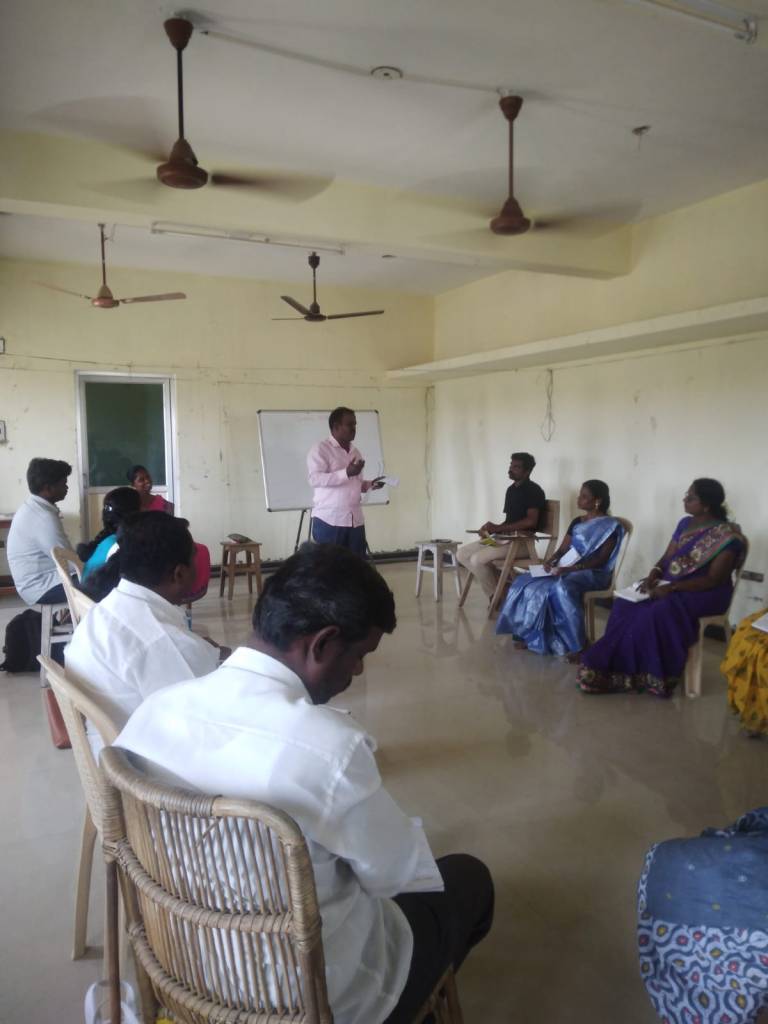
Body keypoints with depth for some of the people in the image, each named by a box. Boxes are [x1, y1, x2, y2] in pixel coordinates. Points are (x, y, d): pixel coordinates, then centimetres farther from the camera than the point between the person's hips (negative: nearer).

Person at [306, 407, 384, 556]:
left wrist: (369, 485, 5)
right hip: (329, 520, -7)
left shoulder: (355, 452, 17)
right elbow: (315, 479, -17)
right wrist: (346, 473, -24)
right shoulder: (320, 449, -5)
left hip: (355, 520, 7)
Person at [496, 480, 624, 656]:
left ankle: (576, 644, -26)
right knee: (528, 582, -16)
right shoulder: (577, 522, 15)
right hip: (566, 570, 7)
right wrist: (551, 561, -10)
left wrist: (568, 568, -25)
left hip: (592, 574, -7)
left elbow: (601, 559, -14)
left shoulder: (610, 526, -6)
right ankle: (532, 636, -15)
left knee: (560, 588, -38)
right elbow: (562, 549, 13)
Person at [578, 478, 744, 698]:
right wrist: (654, 574, -11)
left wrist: (672, 588, -25)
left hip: (705, 593, -7)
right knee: (626, 606, -17)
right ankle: (616, 668, -17)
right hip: (670, 585, 7)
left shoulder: (726, 535, -13)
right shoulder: (685, 523, 10)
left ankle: (648, 675, -19)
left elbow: (713, 579, -18)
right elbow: (667, 557, 12)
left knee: (658, 612, -34)